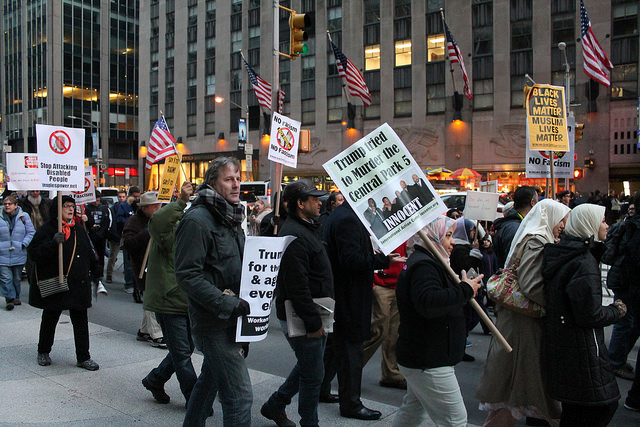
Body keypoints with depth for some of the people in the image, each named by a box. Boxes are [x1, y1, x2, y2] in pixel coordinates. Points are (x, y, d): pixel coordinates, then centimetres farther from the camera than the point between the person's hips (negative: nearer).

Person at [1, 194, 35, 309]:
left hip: (18, 255, 1)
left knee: (17, 278, 13)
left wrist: (24, 244, -7)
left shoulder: (24, 216, 0)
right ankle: (10, 299, 4)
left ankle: (16, 297, 29)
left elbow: (31, 232, 4)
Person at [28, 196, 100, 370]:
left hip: (78, 284, 4)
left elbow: (88, 253, 19)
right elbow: (34, 253, -18)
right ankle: (43, 352, 34)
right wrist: (53, 243, -30)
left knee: (80, 320, 3)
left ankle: (83, 357, 10)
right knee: (50, 319, 13)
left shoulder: (79, 229, 9)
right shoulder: (46, 230, -9)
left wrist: (95, 271, 19)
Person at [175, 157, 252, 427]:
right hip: (214, 322, -9)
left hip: (231, 319, 10)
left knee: (211, 379, 23)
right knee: (239, 393, -9)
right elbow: (187, 275, -21)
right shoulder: (197, 220, -14)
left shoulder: (231, 217, 15)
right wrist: (227, 303, -25)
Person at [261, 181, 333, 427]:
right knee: (313, 374, 1)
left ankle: (275, 405, 36)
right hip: (301, 316, -11)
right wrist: (313, 322, -22)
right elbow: (297, 286, -26)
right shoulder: (294, 235, -21)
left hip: (312, 314, 11)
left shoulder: (306, 229, 14)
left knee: (307, 367, 22)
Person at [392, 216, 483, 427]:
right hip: (428, 362, -11)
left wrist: (466, 288, 4)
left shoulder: (423, 262, 16)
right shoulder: (423, 265, -20)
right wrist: (465, 290, -27)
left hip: (418, 357, 11)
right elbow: (428, 302, -37)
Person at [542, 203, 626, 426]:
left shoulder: (562, 254, 9)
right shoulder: (584, 262, -21)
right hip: (579, 347, -10)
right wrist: (616, 311, -4)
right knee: (604, 404, 0)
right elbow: (589, 315, -21)